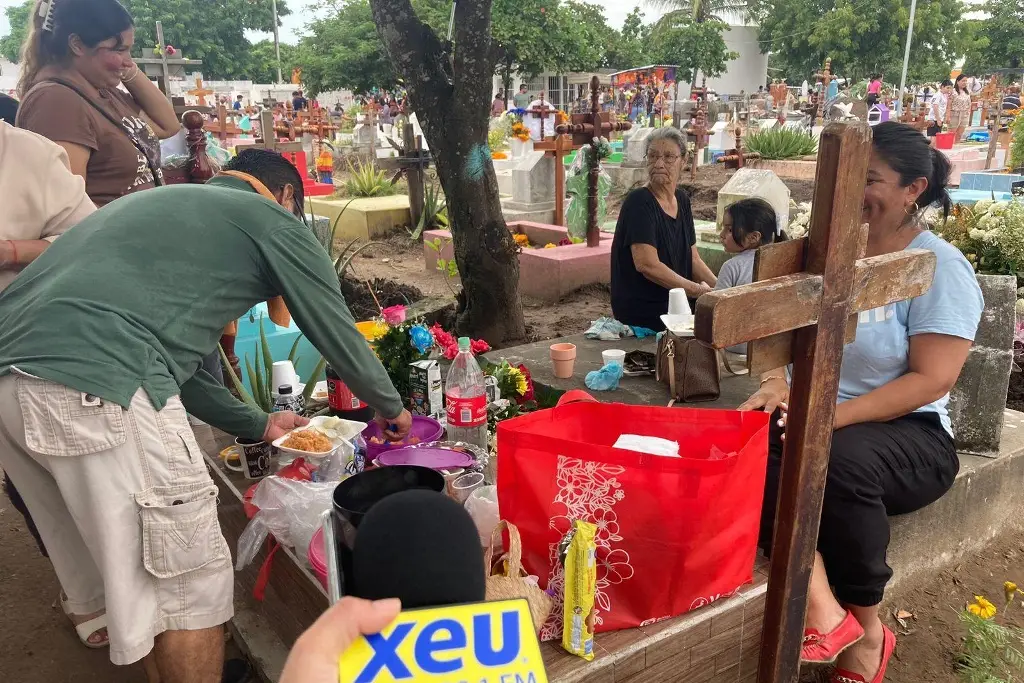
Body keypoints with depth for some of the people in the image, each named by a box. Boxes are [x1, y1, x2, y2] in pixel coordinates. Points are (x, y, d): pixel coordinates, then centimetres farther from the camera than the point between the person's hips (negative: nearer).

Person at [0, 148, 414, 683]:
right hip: (95, 385, -9)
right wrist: (391, 409, 32)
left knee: (125, 574, 22)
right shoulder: (274, 220, 11)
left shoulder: (160, 204, 33)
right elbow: (338, 335, 14)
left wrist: (257, 426, 42)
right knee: (190, 582, 7)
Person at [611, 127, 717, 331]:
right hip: (642, 312, -8)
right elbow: (647, 265, -22)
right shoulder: (639, 202, -13)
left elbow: (693, 260, 15)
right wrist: (697, 289, -15)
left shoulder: (682, 200, 11)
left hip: (676, 305, 8)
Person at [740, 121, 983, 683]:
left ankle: (867, 630, -13)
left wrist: (834, 417, -26)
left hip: (906, 434, -4)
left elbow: (931, 381, -15)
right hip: (812, 420, 5)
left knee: (839, 461, -37)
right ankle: (822, 605, -30)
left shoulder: (941, 268, -7)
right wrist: (780, 382, -12)